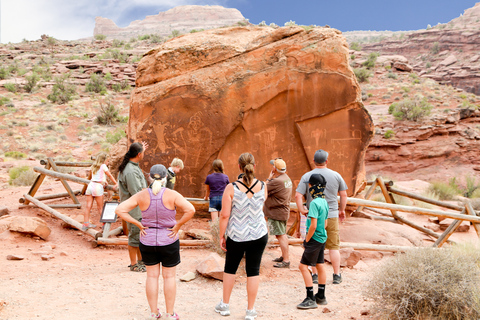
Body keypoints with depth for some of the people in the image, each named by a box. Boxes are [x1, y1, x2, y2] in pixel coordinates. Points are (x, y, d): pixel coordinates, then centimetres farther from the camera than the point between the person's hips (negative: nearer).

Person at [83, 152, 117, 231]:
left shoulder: (93, 167, 21)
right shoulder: (103, 166, 1)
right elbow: (110, 175, 6)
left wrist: (104, 181, 37)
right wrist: (115, 183, 14)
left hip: (90, 185, 6)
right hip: (97, 186, -6)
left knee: (88, 206, 4)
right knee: (100, 207, 2)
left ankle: (86, 224, 4)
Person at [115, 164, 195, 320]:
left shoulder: (141, 195, -7)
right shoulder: (172, 195, -13)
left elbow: (120, 210, -10)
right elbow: (190, 210, -24)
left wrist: (138, 224, -6)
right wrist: (178, 225, -12)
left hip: (147, 241, 2)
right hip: (169, 241, -2)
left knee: (152, 276, 14)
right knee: (169, 276, 10)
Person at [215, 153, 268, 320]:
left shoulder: (231, 188, -14)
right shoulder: (262, 186, -5)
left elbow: (224, 215, -13)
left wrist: (222, 236, -2)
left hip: (237, 235, -1)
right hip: (259, 234, 1)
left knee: (230, 268, 18)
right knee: (253, 270, 9)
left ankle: (225, 305, 30)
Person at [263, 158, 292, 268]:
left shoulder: (277, 181, -24)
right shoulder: (286, 178, 8)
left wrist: (268, 178, -7)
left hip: (276, 212, -10)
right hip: (284, 210, 10)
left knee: (280, 235, -6)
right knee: (283, 235, 19)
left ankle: (286, 261, -4)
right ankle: (284, 256, 30)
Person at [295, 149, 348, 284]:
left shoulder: (307, 176, -4)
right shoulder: (336, 175, 1)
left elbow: (298, 195, -12)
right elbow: (343, 195, 8)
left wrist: (301, 210, 0)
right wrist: (342, 210, 20)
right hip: (332, 215, 1)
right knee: (334, 246, 9)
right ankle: (337, 275, 12)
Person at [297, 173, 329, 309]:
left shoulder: (314, 203, -20)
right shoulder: (324, 202, 8)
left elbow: (313, 226, -23)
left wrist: (306, 241, -12)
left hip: (314, 239, -10)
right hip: (322, 238, 10)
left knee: (303, 266, -5)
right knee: (320, 266, 16)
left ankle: (311, 299, -3)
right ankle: (321, 296, 26)